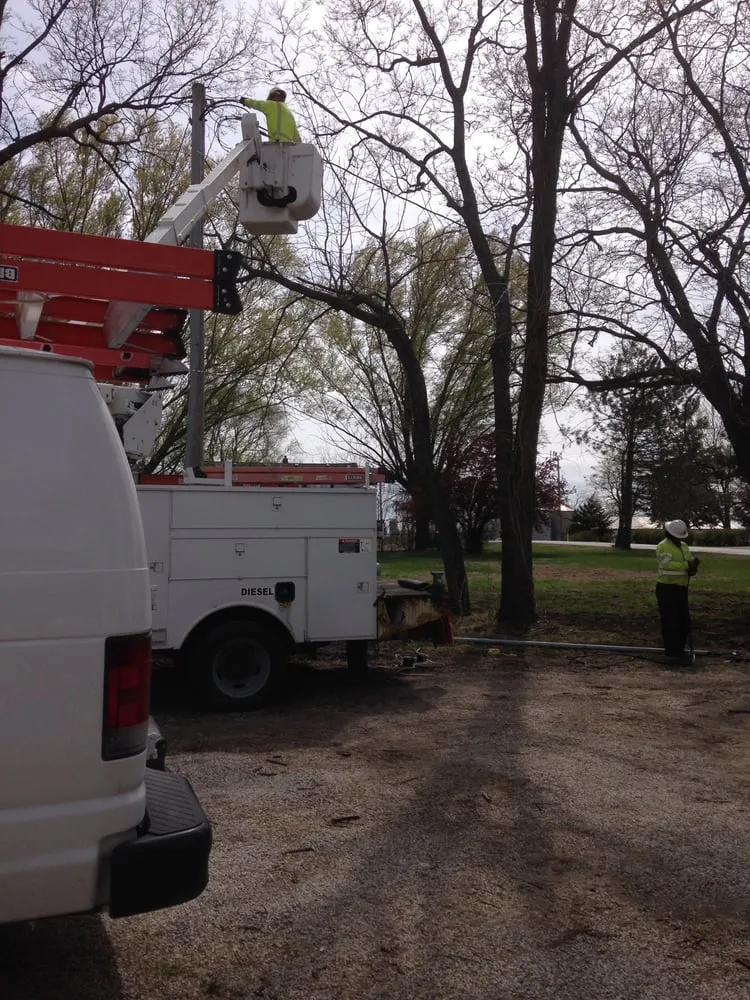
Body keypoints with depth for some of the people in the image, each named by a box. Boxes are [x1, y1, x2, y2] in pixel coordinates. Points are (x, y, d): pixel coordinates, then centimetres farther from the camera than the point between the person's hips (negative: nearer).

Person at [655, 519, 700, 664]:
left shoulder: (684, 546, 13)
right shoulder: (663, 546, -13)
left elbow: (689, 562, 6)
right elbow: (668, 565, -25)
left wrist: (693, 563, -17)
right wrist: (686, 565, -30)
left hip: (681, 589, 8)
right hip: (667, 588, -8)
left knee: (684, 621, 14)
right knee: (670, 622, -4)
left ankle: (679, 650, 25)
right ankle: (671, 652, 3)